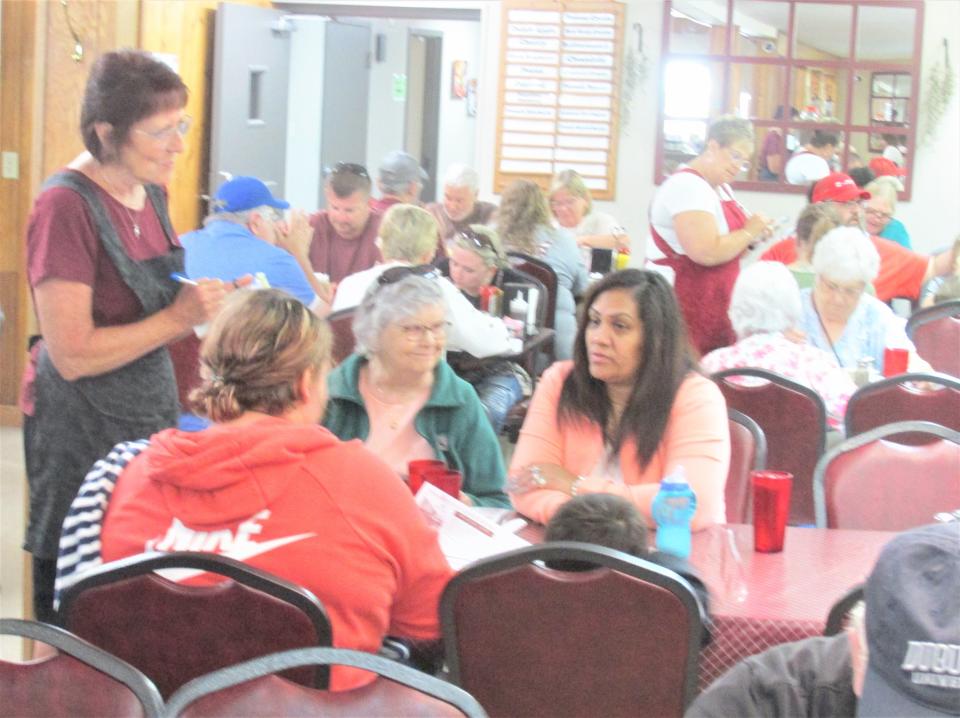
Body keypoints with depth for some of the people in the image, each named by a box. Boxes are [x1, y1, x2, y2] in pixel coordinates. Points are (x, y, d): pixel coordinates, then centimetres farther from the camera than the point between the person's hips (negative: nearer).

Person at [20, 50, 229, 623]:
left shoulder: (149, 190, 7)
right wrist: (178, 317, -19)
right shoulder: (67, 206, -17)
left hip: (149, 409, 8)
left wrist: (205, 301, 2)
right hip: (83, 429, -8)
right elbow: (72, 355, -20)